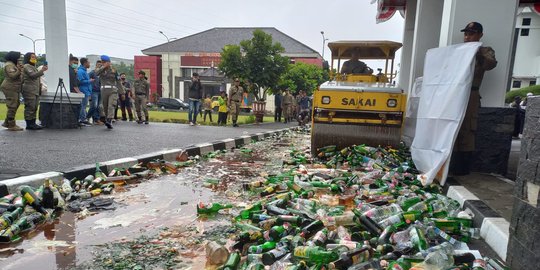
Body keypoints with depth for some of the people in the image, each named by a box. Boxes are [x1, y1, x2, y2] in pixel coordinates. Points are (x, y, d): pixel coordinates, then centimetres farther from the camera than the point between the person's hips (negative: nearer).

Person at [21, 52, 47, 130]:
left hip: (35, 91, 9)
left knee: (34, 108, 7)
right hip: (29, 91, -9)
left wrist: (40, 86, 22)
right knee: (30, 107, -9)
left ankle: (33, 123, 10)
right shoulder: (27, 66, -4)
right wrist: (42, 71, -30)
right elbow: (33, 75, -21)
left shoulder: (33, 67, 25)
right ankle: (29, 124, -8)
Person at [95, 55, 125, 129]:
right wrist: (104, 67, -16)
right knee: (105, 107, 6)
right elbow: (96, 73, -12)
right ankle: (107, 120, 16)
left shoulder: (113, 70, 6)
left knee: (111, 106, -18)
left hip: (113, 90, -3)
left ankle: (109, 121, -30)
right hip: (104, 90, 3)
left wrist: (122, 93, 6)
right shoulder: (101, 70, 12)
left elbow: (118, 82, 8)